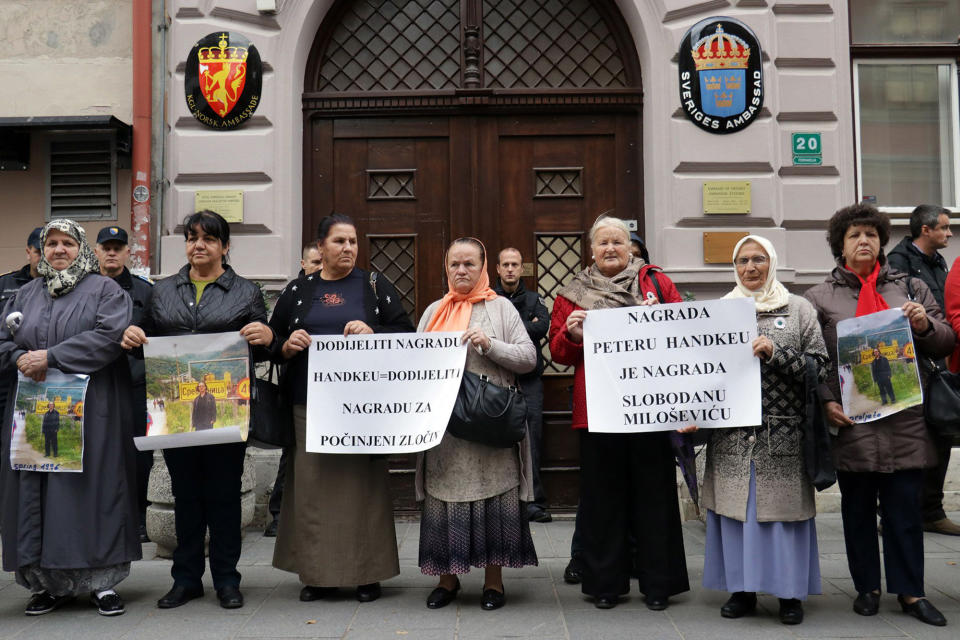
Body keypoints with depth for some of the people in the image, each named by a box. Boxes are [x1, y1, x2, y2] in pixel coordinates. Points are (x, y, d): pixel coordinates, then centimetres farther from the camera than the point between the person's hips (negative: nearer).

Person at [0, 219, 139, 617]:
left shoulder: (104, 290, 2)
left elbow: (111, 335, -14)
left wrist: (52, 356, -17)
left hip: (90, 410, -5)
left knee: (91, 487, -4)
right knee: (37, 489, 4)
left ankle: (101, 580, 5)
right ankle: (51, 582, 15)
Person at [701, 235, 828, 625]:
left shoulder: (798, 309, 5)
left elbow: (819, 366, -2)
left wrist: (775, 353, -15)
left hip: (782, 432, -2)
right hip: (731, 433, 2)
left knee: (783, 507, 1)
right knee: (736, 506, 5)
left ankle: (791, 593, 16)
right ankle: (742, 590, 19)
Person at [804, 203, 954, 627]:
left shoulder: (910, 287, 12)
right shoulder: (819, 297, 6)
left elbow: (944, 344, 13)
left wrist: (925, 325, -8)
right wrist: (826, 402, -11)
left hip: (905, 420, 1)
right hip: (851, 421, -1)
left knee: (905, 509, 6)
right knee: (857, 510, 9)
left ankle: (910, 592, 18)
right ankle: (867, 587, 22)